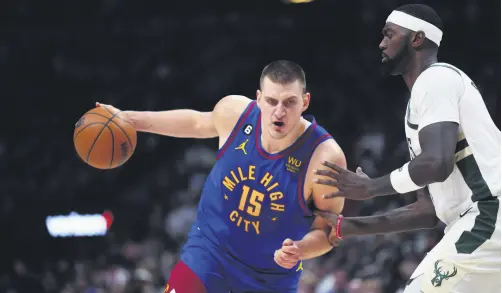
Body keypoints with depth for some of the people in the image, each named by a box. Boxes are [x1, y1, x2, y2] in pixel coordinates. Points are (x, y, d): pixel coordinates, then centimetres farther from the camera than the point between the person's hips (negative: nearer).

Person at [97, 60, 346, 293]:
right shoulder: (235, 112, -15)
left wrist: (299, 249, -36)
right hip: (210, 249, 2)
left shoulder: (325, 157, -26)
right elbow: (198, 123, 11)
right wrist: (129, 119, 15)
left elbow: (327, 230, -14)